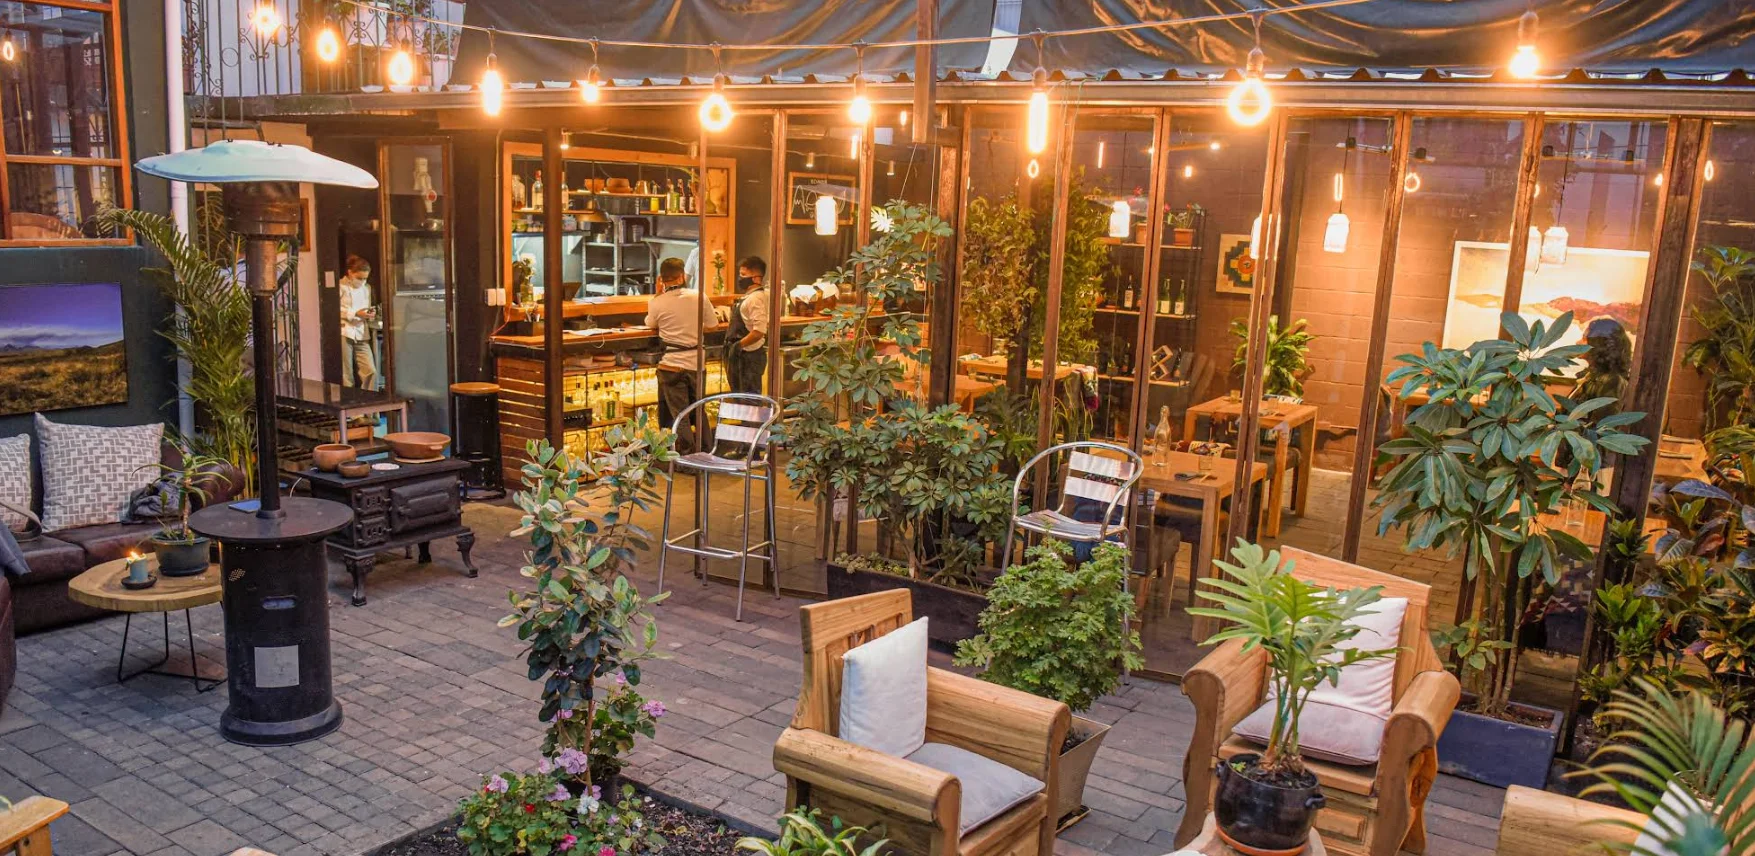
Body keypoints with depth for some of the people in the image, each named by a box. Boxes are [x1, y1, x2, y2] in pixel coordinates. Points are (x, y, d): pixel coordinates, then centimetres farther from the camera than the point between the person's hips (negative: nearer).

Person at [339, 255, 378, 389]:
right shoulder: (341, 286, -1)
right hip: (344, 333, -5)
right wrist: (355, 314, -18)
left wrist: (370, 314, 2)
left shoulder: (367, 288, 17)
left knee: (371, 371, -5)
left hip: (361, 335, 5)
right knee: (346, 376, -3)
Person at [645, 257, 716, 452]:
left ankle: (687, 452, 7)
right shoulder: (699, 297, -6)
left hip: (671, 364, -3)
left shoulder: (657, 302, -10)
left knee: (678, 412, 5)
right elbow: (711, 326, 4)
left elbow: (651, 325, 11)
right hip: (696, 361, 3)